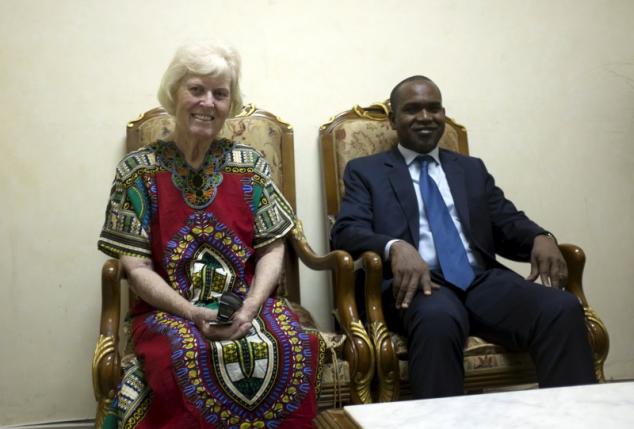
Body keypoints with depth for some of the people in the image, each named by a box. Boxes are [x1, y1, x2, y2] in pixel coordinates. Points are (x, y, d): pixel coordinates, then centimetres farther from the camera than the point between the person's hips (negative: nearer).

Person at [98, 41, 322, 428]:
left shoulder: (251, 166, 4)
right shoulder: (139, 171, -1)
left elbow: (272, 249, 3)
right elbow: (136, 267, -4)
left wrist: (250, 308, -14)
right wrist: (194, 314, -17)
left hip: (249, 303, 2)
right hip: (170, 309, -1)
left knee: (291, 348, -28)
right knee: (187, 358, -34)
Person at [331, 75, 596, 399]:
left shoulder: (472, 169, 26)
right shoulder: (365, 171, 14)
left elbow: (508, 223, 18)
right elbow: (346, 232, -1)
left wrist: (541, 237, -8)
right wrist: (395, 246, -23)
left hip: (483, 281, 4)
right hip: (418, 283, -3)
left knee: (563, 309, -25)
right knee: (438, 319, -39)